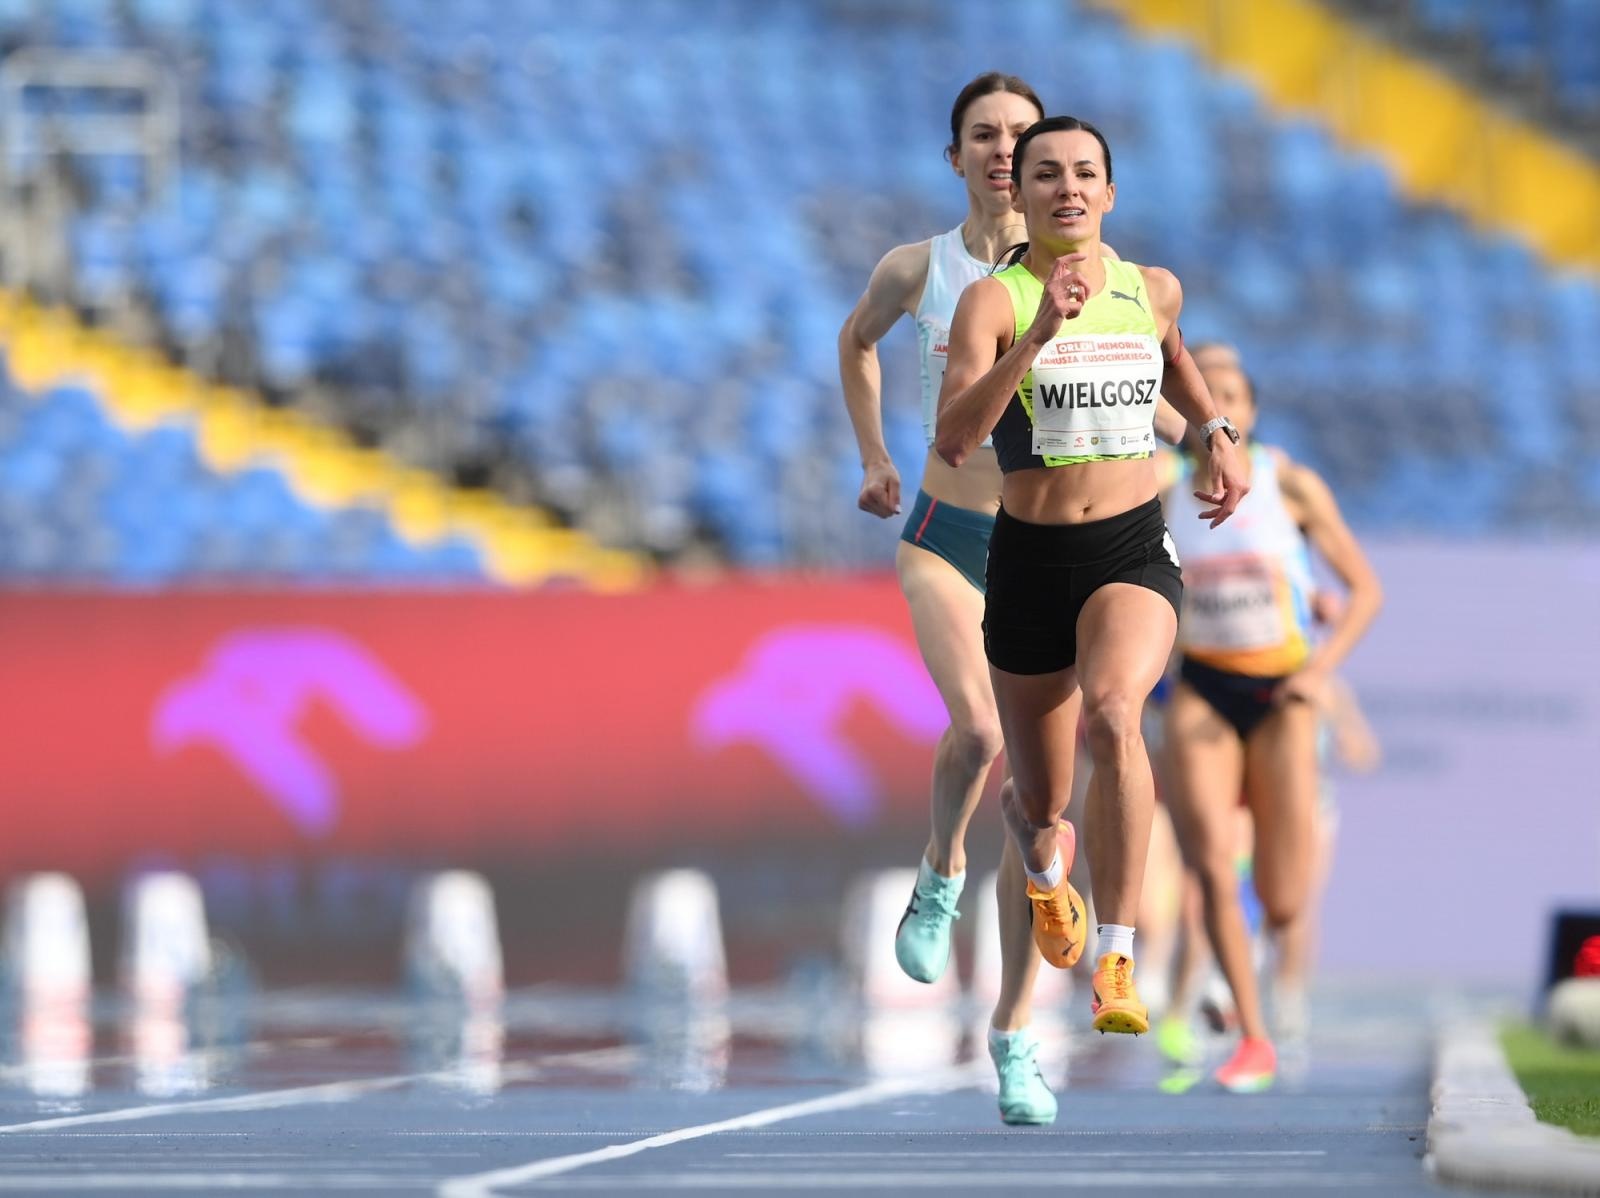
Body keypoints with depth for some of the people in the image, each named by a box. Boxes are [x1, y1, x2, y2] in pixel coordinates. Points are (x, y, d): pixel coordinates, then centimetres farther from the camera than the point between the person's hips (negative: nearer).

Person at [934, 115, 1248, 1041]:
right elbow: (954, 441, -24)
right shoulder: (993, 301, -9)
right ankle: (1046, 870, 54)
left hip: (1134, 551, 0)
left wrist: (1217, 434, 17)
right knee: (1040, 803, 12)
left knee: (1113, 715, -32)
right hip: (1030, 558, 0)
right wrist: (1038, 334, -32)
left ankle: (1119, 964, -33)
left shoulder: (1154, 291, 4)